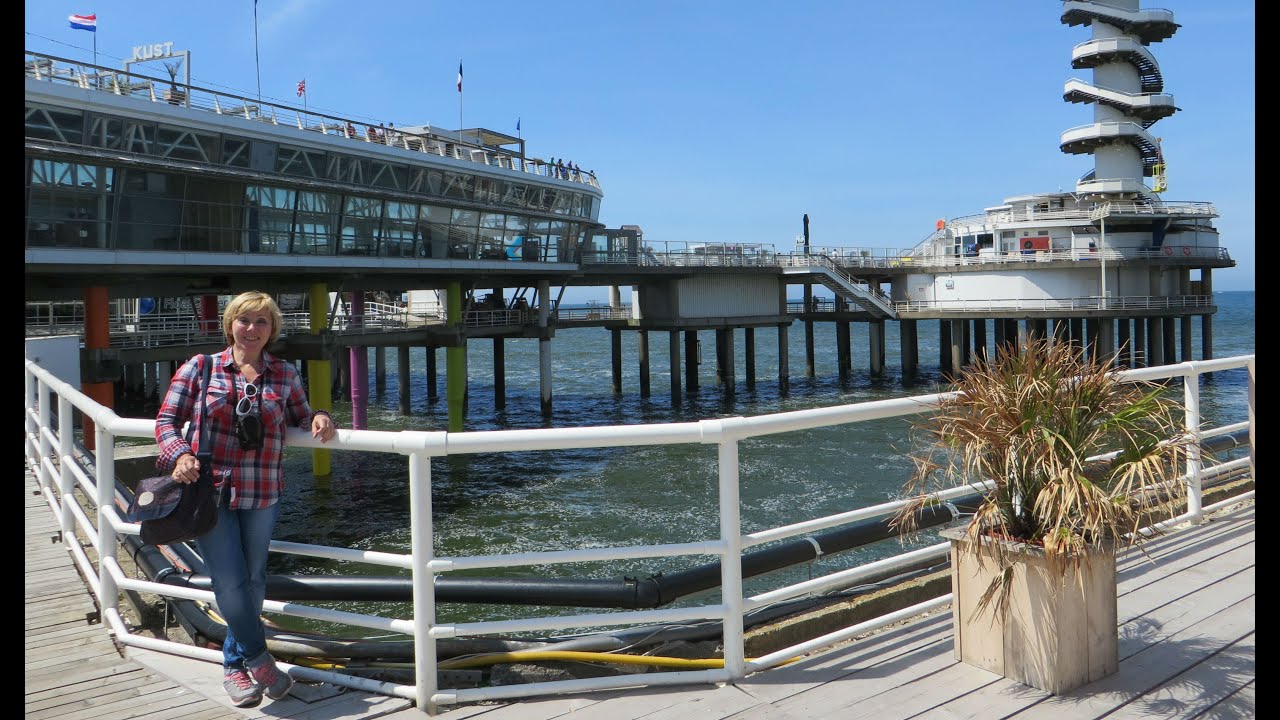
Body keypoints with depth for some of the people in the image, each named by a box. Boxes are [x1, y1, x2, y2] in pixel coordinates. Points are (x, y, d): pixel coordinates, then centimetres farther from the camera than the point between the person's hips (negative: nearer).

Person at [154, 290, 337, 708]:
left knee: (253, 581, 12)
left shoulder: (285, 375, 6)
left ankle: (235, 665, 32)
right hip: (211, 491, -2)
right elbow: (166, 419, 1)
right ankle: (259, 659, 17)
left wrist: (319, 419, -9)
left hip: (263, 496, 3)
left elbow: (300, 419, 14)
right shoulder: (200, 367, 0)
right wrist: (179, 454, -18)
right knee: (230, 583, -4)